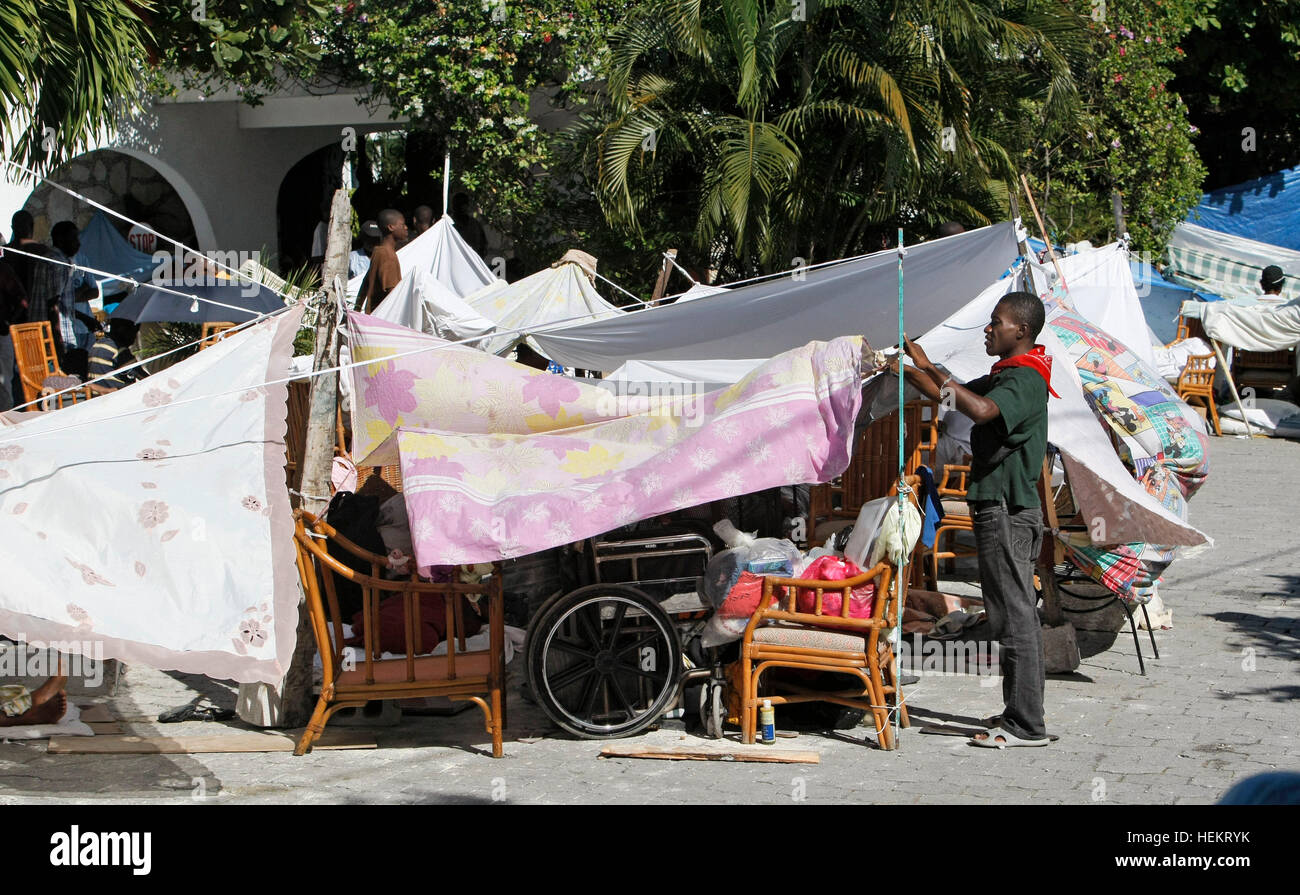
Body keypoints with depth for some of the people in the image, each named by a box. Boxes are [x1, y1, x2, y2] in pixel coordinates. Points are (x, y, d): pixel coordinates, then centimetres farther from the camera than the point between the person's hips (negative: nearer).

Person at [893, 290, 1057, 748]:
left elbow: (981, 410, -35)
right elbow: (952, 396, 25)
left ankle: (1025, 725, -6)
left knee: (1014, 614, -8)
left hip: (1008, 511, -11)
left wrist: (931, 369, -27)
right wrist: (905, 366, 15)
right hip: (1005, 508, 11)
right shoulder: (1005, 376, 17)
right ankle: (1022, 714, 20)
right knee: (1017, 612, 14)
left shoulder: (1025, 379, -16)